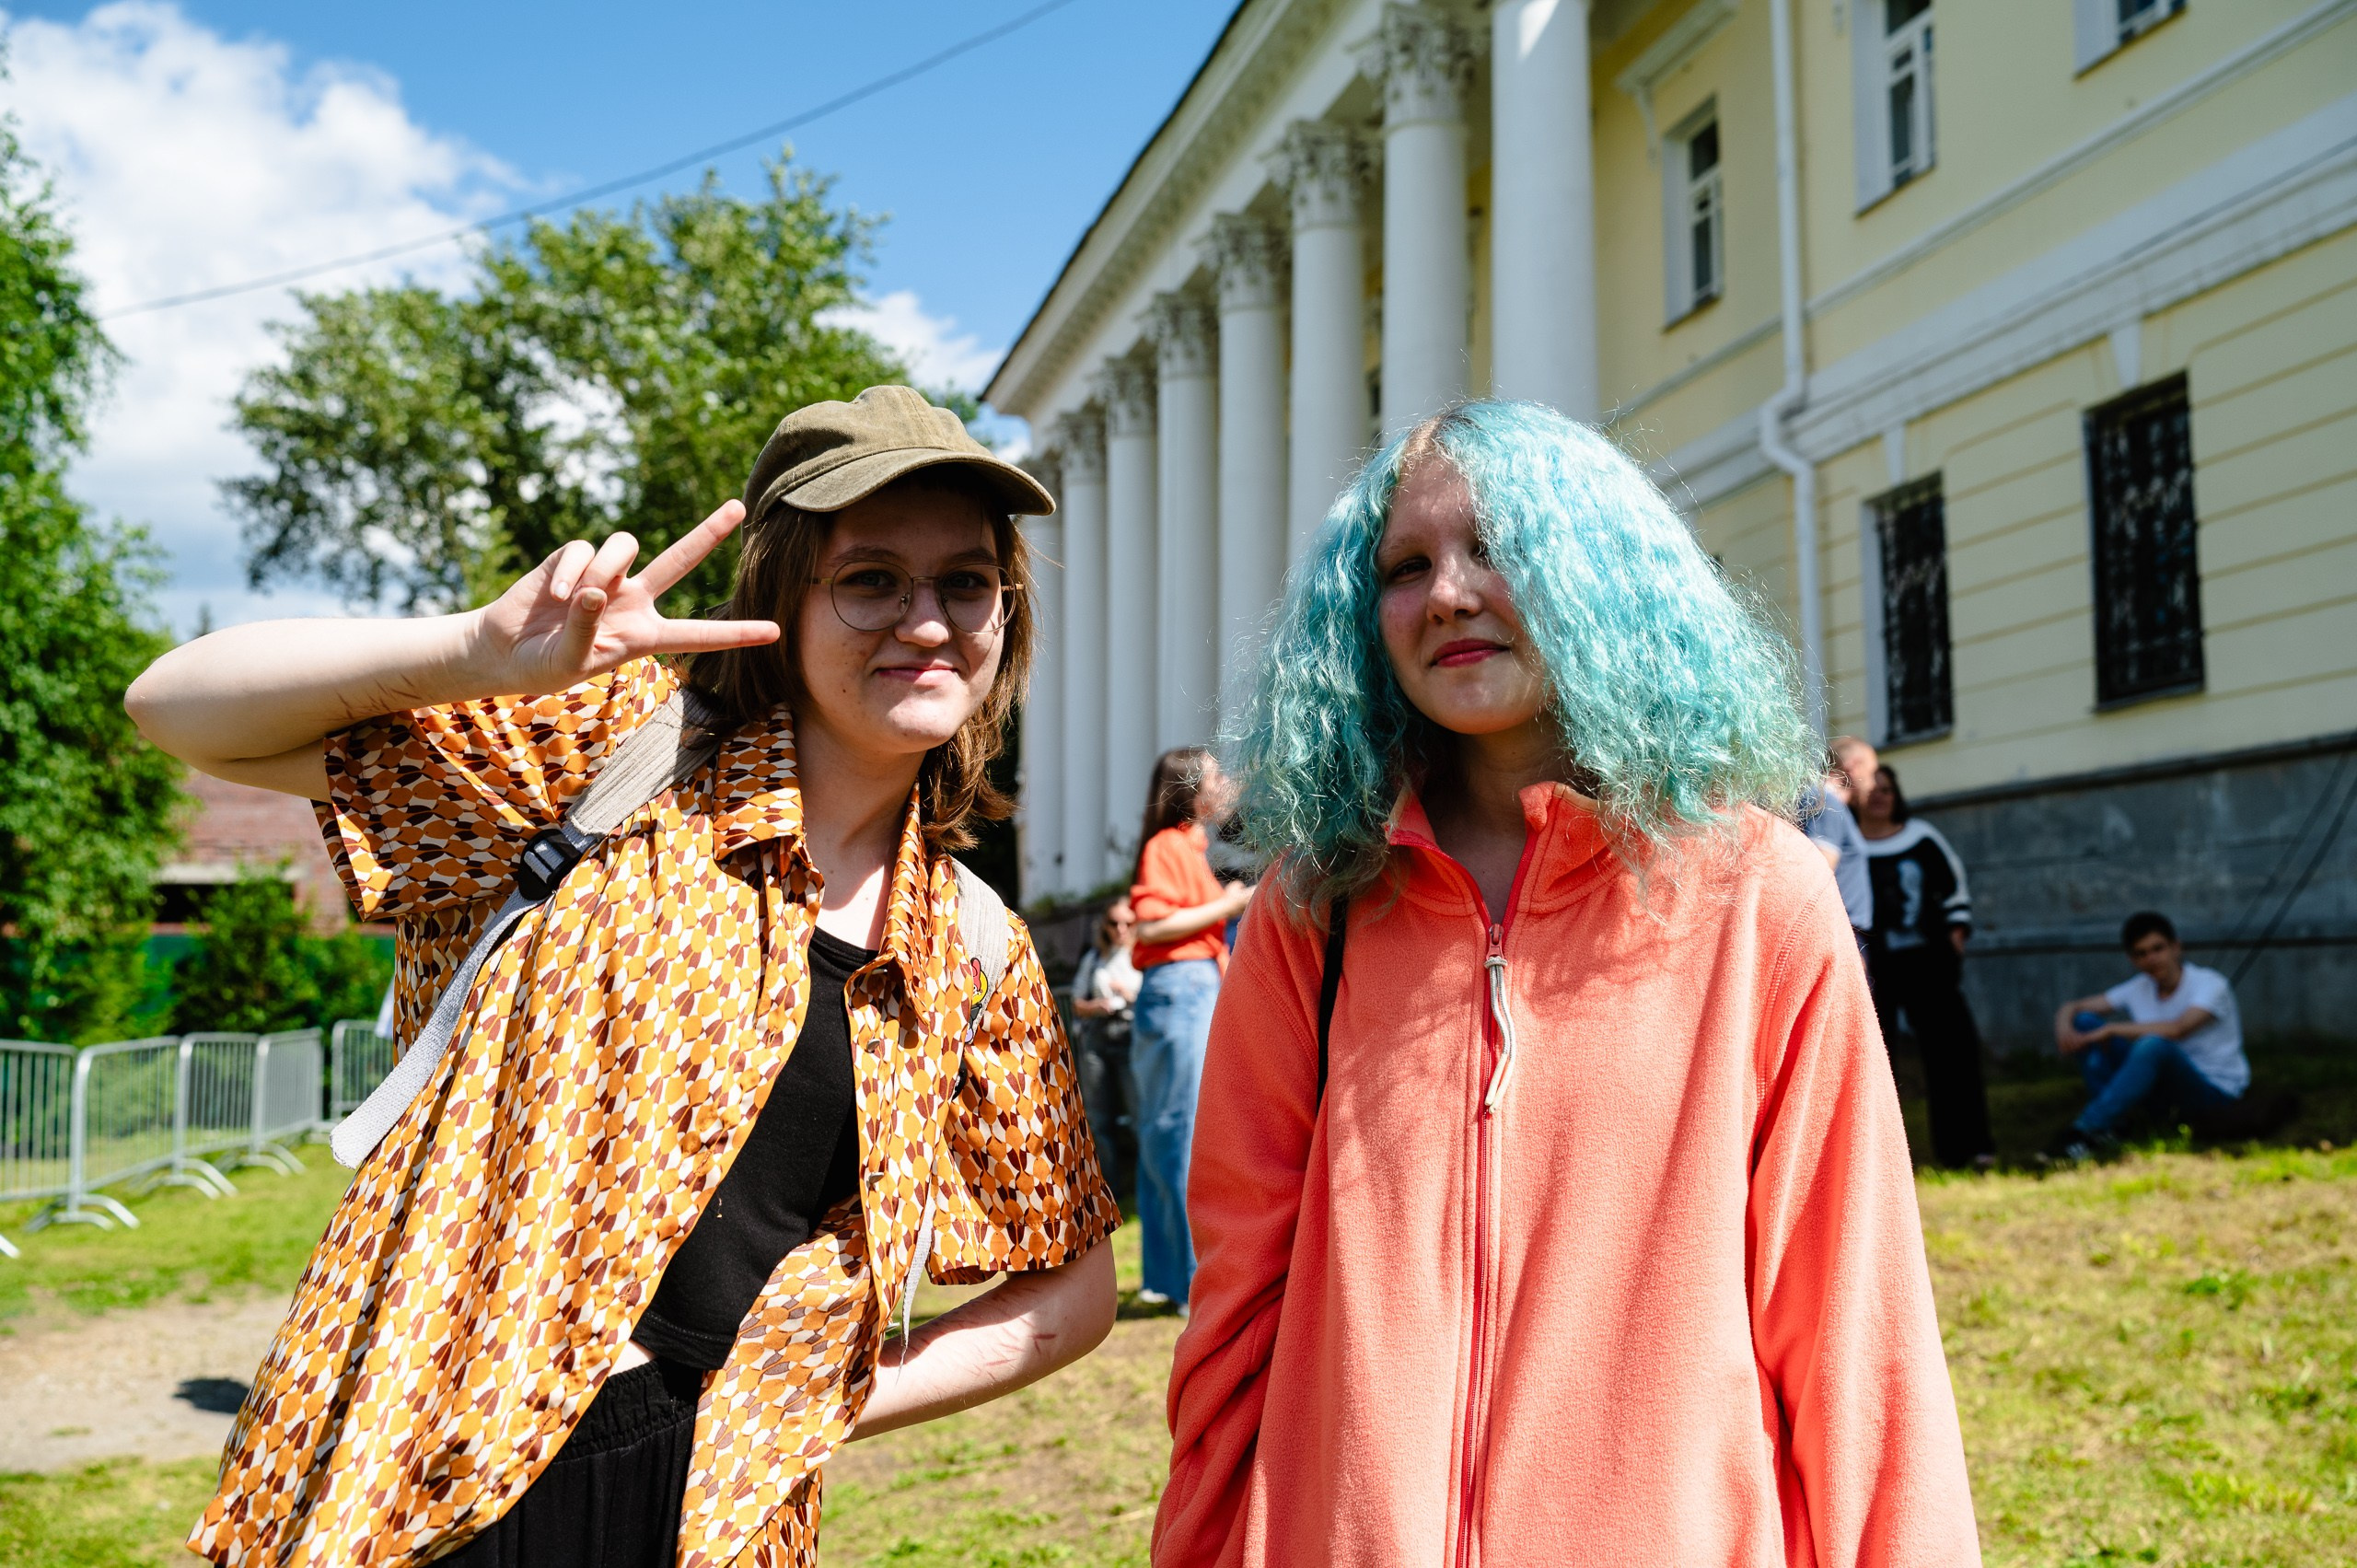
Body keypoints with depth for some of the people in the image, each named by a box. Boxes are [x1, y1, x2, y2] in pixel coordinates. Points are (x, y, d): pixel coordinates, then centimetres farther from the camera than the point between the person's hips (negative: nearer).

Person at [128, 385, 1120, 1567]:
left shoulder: (979, 961, 3)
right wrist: (480, 650, -23)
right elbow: (177, 707, -6)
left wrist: (818, 1404, 1)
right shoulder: (616, 743, -5)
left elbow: (1074, 1290, 12)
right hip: (423, 1470, -2)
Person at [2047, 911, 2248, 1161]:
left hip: (2216, 1090, -6)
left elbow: (2177, 1029, -33)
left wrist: (2109, 1030, -29)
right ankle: (2107, 1128, -20)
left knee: (2153, 1045, -39)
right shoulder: (2140, 989, 4)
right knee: (2085, 1021, -9)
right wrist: (2063, 1026, -22)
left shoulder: (2210, 984, -14)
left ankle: (2086, 1130, -35)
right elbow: (2072, 1007, 3)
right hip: (2164, 1090, 6)